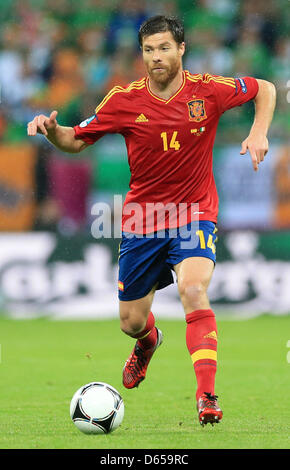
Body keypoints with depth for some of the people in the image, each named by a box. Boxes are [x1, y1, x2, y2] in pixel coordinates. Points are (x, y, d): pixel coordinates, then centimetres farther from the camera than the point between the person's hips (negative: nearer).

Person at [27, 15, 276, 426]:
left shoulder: (208, 90, -9)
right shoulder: (124, 100, -7)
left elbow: (265, 89, 8)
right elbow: (76, 141, 2)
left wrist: (258, 134, -8)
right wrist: (51, 130, -19)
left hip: (194, 214, -2)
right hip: (142, 217, 2)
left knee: (193, 290, -29)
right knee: (131, 322, 9)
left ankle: (207, 396, -27)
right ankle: (148, 342, 50)